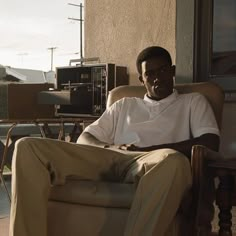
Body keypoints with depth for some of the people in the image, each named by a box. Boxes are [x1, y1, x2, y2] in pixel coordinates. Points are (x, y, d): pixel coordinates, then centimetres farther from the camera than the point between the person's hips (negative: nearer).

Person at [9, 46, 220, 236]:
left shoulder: (193, 101, 24)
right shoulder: (124, 105, 32)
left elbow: (210, 143, 5)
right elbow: (85, 138, 23)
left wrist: (149, 149, -5)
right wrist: (108, 147, -2)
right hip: (107, 159, 3)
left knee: (173, 160, -42)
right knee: (28, 147, -19)